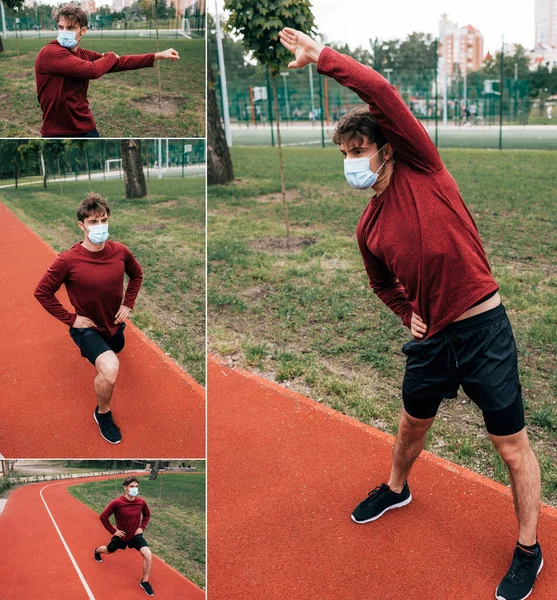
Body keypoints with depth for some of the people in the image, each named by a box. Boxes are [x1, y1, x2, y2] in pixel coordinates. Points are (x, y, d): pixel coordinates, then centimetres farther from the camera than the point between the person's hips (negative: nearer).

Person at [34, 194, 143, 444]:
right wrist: (70, 318, -16)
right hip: (86, 327, -5)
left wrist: (128, 304, -2)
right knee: (110, 369, -31)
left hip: (114, 323, 5)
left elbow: (137, 274, 7)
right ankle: (102, 413, 0)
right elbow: (42, 292, -14)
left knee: (107, 364, 34)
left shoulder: (120, 252, -15)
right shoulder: (68, 260, -26)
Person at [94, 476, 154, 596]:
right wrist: (113, 531, -14)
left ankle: (144, 582, 2)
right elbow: (103, 516, -16)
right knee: (108, 551, 26)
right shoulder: (117, 503, -27)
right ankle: (97, 551, 65)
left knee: (148, 555, -19)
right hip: (121, 536, -1)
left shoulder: (141, 502, -15)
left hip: (135, 535, 1)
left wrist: (142, 527, -4)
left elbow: (147, 514, 7)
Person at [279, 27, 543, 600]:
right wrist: (409, 314, 7)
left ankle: (529, 551, 26)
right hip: (431, 337, 6)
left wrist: (320, 55, -19)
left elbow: (382, 93, -23)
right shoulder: (368, 227, 4)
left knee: (512, 447, 6)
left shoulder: (421, 169, -10)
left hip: (483, 330, -6)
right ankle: (397, 488, 54)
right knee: (412, 424, 25)